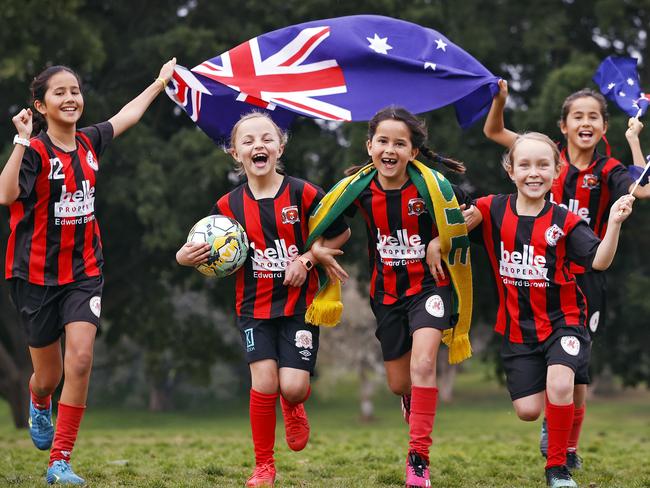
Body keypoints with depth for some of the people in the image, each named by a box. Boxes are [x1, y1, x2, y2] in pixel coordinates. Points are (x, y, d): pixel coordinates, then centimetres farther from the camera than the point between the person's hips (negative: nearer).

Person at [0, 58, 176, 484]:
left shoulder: (89, 142, 3)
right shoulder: (35, 151, -15)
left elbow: (127, 115, 23)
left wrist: (161, 82, 34)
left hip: (84, 271, 4)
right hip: (38, 274, -3)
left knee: (80, 361, -15)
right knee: (49, 376, 9)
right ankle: (39, 407, 49)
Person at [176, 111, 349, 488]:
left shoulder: (302, 193, -8)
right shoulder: (229, 206, -2)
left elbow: (341, 232, 1)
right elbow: (216, 260, 6)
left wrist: (307, 259, -12)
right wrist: (186, 257, -15)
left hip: (299, 303, -1)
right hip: (255, 305, 1)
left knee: (293, 387, -10)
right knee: (264, 383, -12)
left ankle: (295, 407, 31)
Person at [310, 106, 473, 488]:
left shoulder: (431, 184, -18)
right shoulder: (358, 188, -10)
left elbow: (462, 217, -2)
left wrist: (439, 241, -16)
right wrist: (317, 249, -11)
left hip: (429, 284, -4)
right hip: (387, 291, 4)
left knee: (422, 365, -23)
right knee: (399, 384, 12)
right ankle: (416, 409, 49)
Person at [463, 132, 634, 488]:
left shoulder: (564, 221, -10)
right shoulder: (494, 210, -5)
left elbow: (600, 261, -17)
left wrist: (614, 223, -32)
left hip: (563, 320, -2)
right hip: (518, 326, 2)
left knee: (560, 385, -26)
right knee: (528, 410, 0)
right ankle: (555, 421, 40)